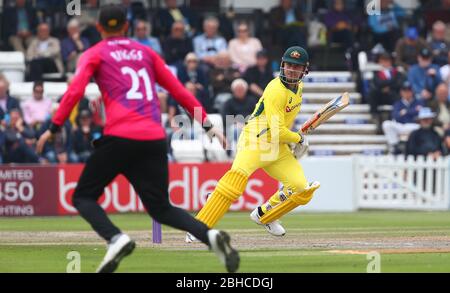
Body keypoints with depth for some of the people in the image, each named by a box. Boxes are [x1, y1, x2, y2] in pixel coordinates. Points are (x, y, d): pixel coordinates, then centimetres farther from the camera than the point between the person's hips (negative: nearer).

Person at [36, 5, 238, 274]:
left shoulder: (95, 54, 10)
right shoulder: (146, 52, 21)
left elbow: (75, 92, -4)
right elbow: (179, 90, 18)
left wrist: (54, 128, 0)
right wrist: (207, 124, 20)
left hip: (119, 137, -4)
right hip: (155, 139, 4)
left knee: (83, 197, 8)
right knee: (161, 208, 11)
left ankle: (116, 239, -20)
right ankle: (209, 235, -16)